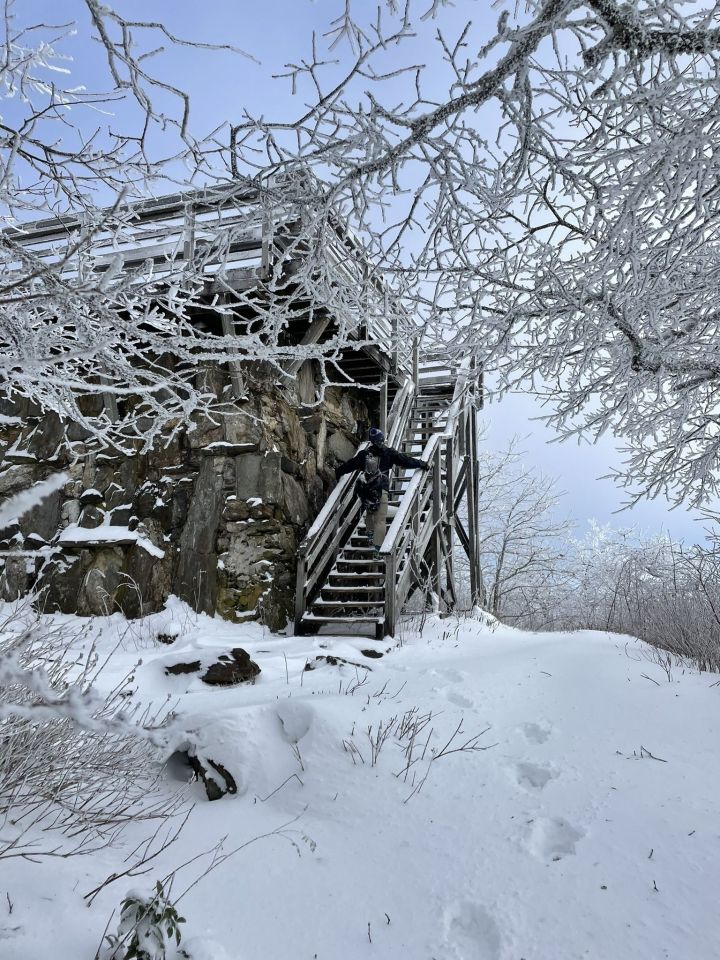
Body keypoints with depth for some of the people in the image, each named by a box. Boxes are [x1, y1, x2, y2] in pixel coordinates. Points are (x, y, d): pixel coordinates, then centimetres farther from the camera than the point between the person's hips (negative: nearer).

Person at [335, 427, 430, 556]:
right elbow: (406, 460, 4)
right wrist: (423, 464, 14)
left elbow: (350, 464, 17)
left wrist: (338, 472, 33)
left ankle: (370, 534, 29)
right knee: (380, 519, -3)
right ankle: (378, 547, -7)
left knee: (369, 513, 29)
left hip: (365, 490, 4)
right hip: (381, 490, -4)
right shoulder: (389, 453, 0)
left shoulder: (364, 454, 9)